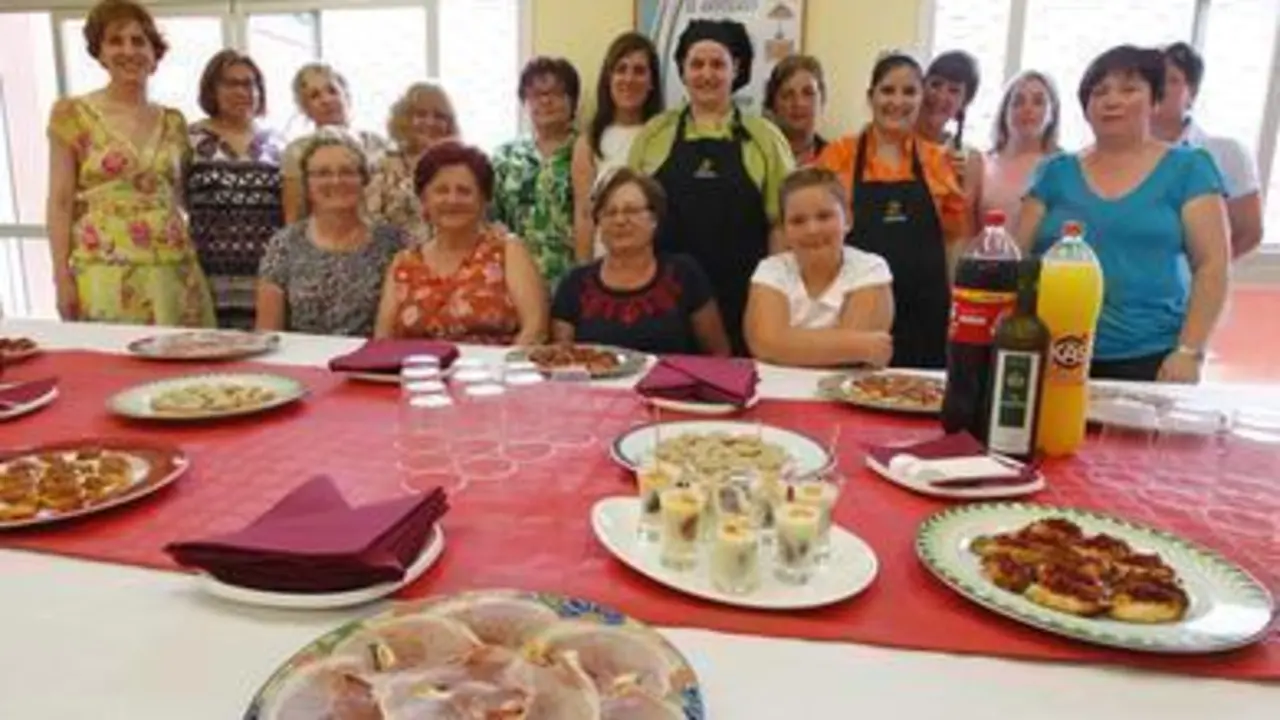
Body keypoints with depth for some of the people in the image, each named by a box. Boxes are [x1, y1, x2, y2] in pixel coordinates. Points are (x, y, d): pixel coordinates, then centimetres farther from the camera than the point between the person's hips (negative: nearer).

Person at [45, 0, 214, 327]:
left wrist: (191, 262, 9)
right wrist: (62, 276, -8)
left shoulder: (173, 122, 12)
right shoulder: (73, 114, 2)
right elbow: (60, 203, -1)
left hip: (174, 271, 3)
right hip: (104, 271, -3)